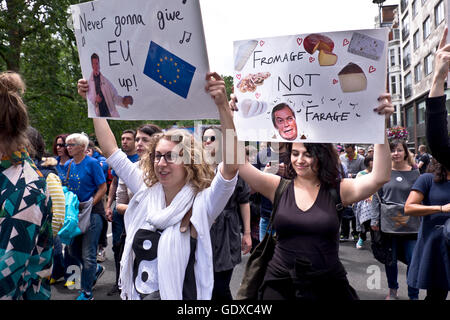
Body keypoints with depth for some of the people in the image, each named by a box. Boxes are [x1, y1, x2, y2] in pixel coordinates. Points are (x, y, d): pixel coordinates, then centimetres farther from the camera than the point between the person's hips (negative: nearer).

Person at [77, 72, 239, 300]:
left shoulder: (201, 204, -15)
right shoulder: (146, 193, -1)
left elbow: (230, 166, -31)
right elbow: (110, 149, 4)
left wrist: (222, 105, -40)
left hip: (177, 295, -5)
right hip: (135, 293, 5)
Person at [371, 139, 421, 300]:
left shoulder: (414, 172, 3)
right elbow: (377, 197, 5)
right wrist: (375, 220, 0)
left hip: (410, 224, 0)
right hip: (388, 223, 0)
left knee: (412, 260, 0)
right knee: (390, 259, 11)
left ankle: (413, 295, 16)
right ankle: (392, 289, 31)